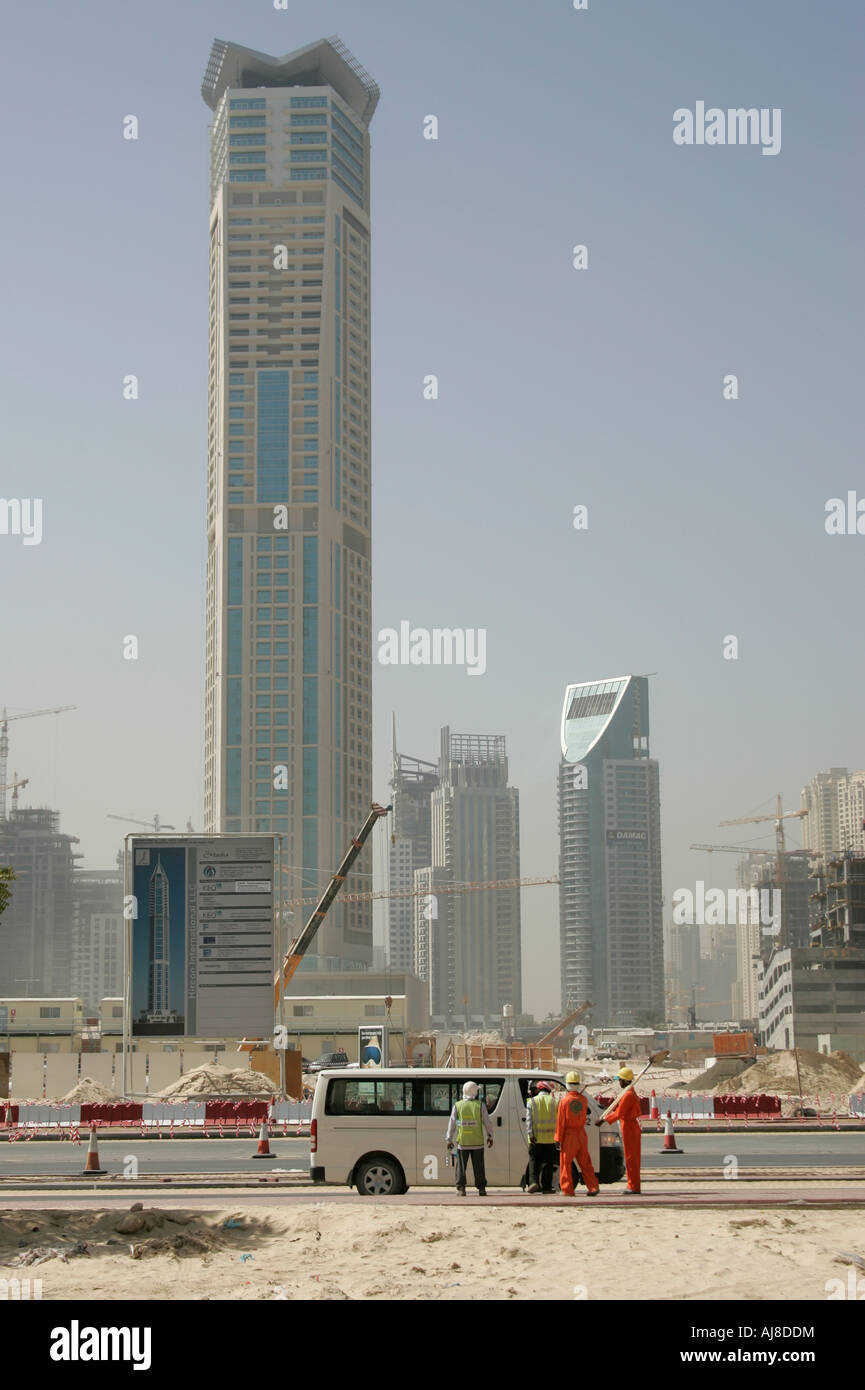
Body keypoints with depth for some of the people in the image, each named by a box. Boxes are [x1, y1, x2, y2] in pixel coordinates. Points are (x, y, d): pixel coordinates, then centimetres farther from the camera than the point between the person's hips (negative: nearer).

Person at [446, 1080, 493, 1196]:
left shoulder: (457, 1106, 2)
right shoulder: (480, 1105, -1)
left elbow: (452, 1124, 3)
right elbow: (487, 1122, 1)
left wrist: (449, 1140, 9)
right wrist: (490, 1136, 12)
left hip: (462, 1143, 0)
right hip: (477, 1143, 0)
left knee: (461, 1167, 6)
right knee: (478, 1167, 8)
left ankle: (461, 1188, 0)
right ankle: (481, 1189, 8)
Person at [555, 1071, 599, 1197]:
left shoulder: (564, 1101, -10)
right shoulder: (583, 1099, 1)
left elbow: (560, 1122, -11)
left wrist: (558, 1139, -7)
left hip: (569, 1135, -4)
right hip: (581, 1134, 4)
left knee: (565, 1163, 3)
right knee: (585, 1163, 12)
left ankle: (568, 1190, 2)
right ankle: (593, 1187, 7)